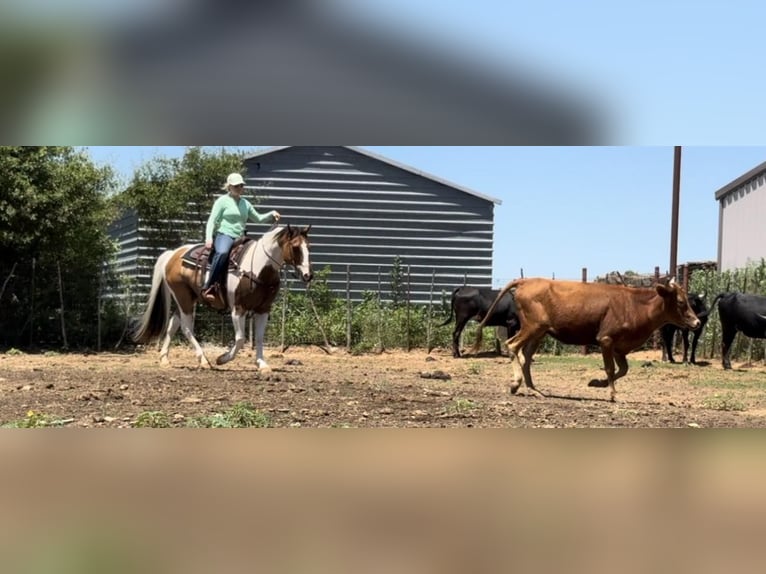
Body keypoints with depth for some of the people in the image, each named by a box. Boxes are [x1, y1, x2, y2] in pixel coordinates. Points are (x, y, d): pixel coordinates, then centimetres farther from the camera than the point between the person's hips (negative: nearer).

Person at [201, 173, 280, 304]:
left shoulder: (245, 203, 20)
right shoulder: (223, 201, 3)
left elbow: (258, 218, 31)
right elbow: (212, 221, -3)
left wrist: (271, 214, 12)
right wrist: (208, 237, -18)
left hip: (239, 238, 7)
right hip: (224, 235, -7)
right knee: (222, 253, -39)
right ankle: (208, 287, -39)